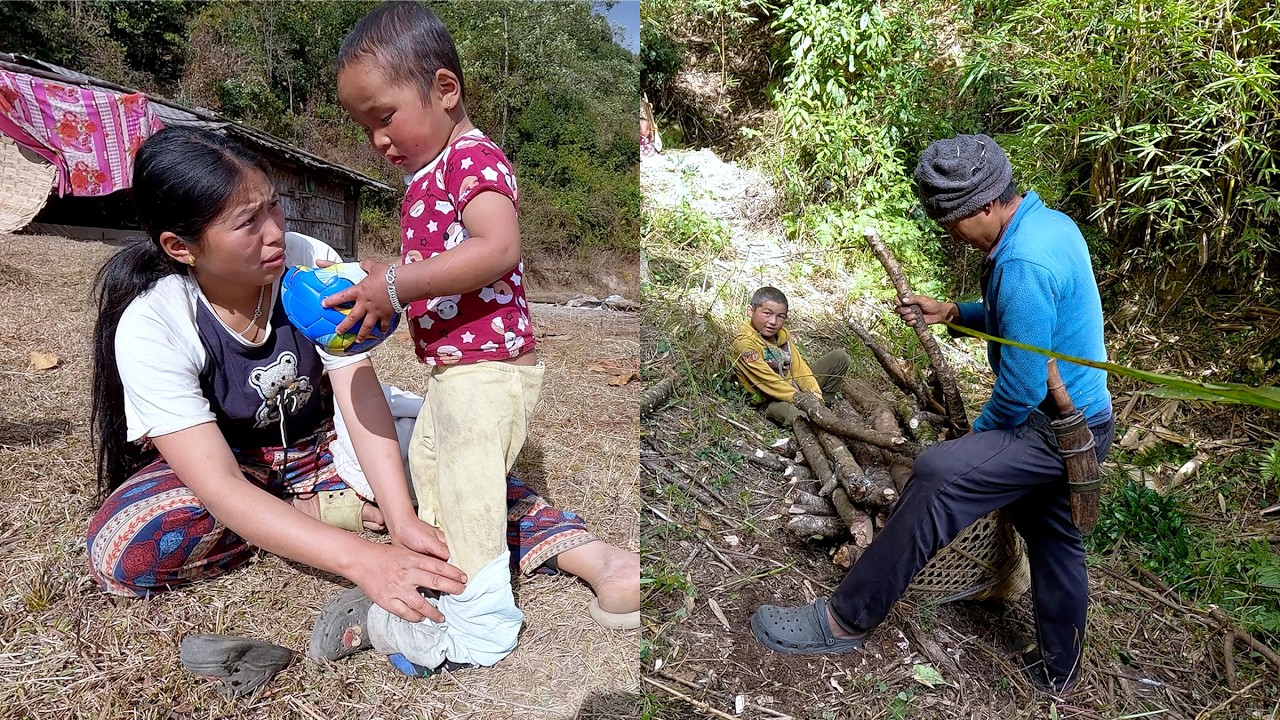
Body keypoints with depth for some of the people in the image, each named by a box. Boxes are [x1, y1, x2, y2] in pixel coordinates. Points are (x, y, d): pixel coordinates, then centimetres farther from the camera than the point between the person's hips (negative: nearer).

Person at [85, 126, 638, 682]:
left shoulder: (313, 263, -22)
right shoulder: (149, 327, -28)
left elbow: (362, 401, -24)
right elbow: (219, 485, -35)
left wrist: (403, 519, -38)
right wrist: (359, 559, -47)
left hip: (317, 446, 1)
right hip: (213, 465, -1)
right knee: (120, 547, -32)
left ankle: (595, 558, -32)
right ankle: (324, 512, -18)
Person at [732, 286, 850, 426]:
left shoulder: (782, 333, 5)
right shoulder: (745, 343, -21)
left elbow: (798, 366, 1)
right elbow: (768, 381, -25)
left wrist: (814, 393, -12)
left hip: (795, 386, 8)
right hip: (774, 399, -8)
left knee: (840, 357, 6)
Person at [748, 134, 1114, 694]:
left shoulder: (1024, 263, -28)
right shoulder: (1049, 222, 5)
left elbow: (1022, 388, -25)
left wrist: (980, 435, -7)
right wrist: (953, 313, 6)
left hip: (1058, 431, -10)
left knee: (935, 476, -24)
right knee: (1055, 544, 22)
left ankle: (845, 622, -17)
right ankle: (1059, 672, 43)